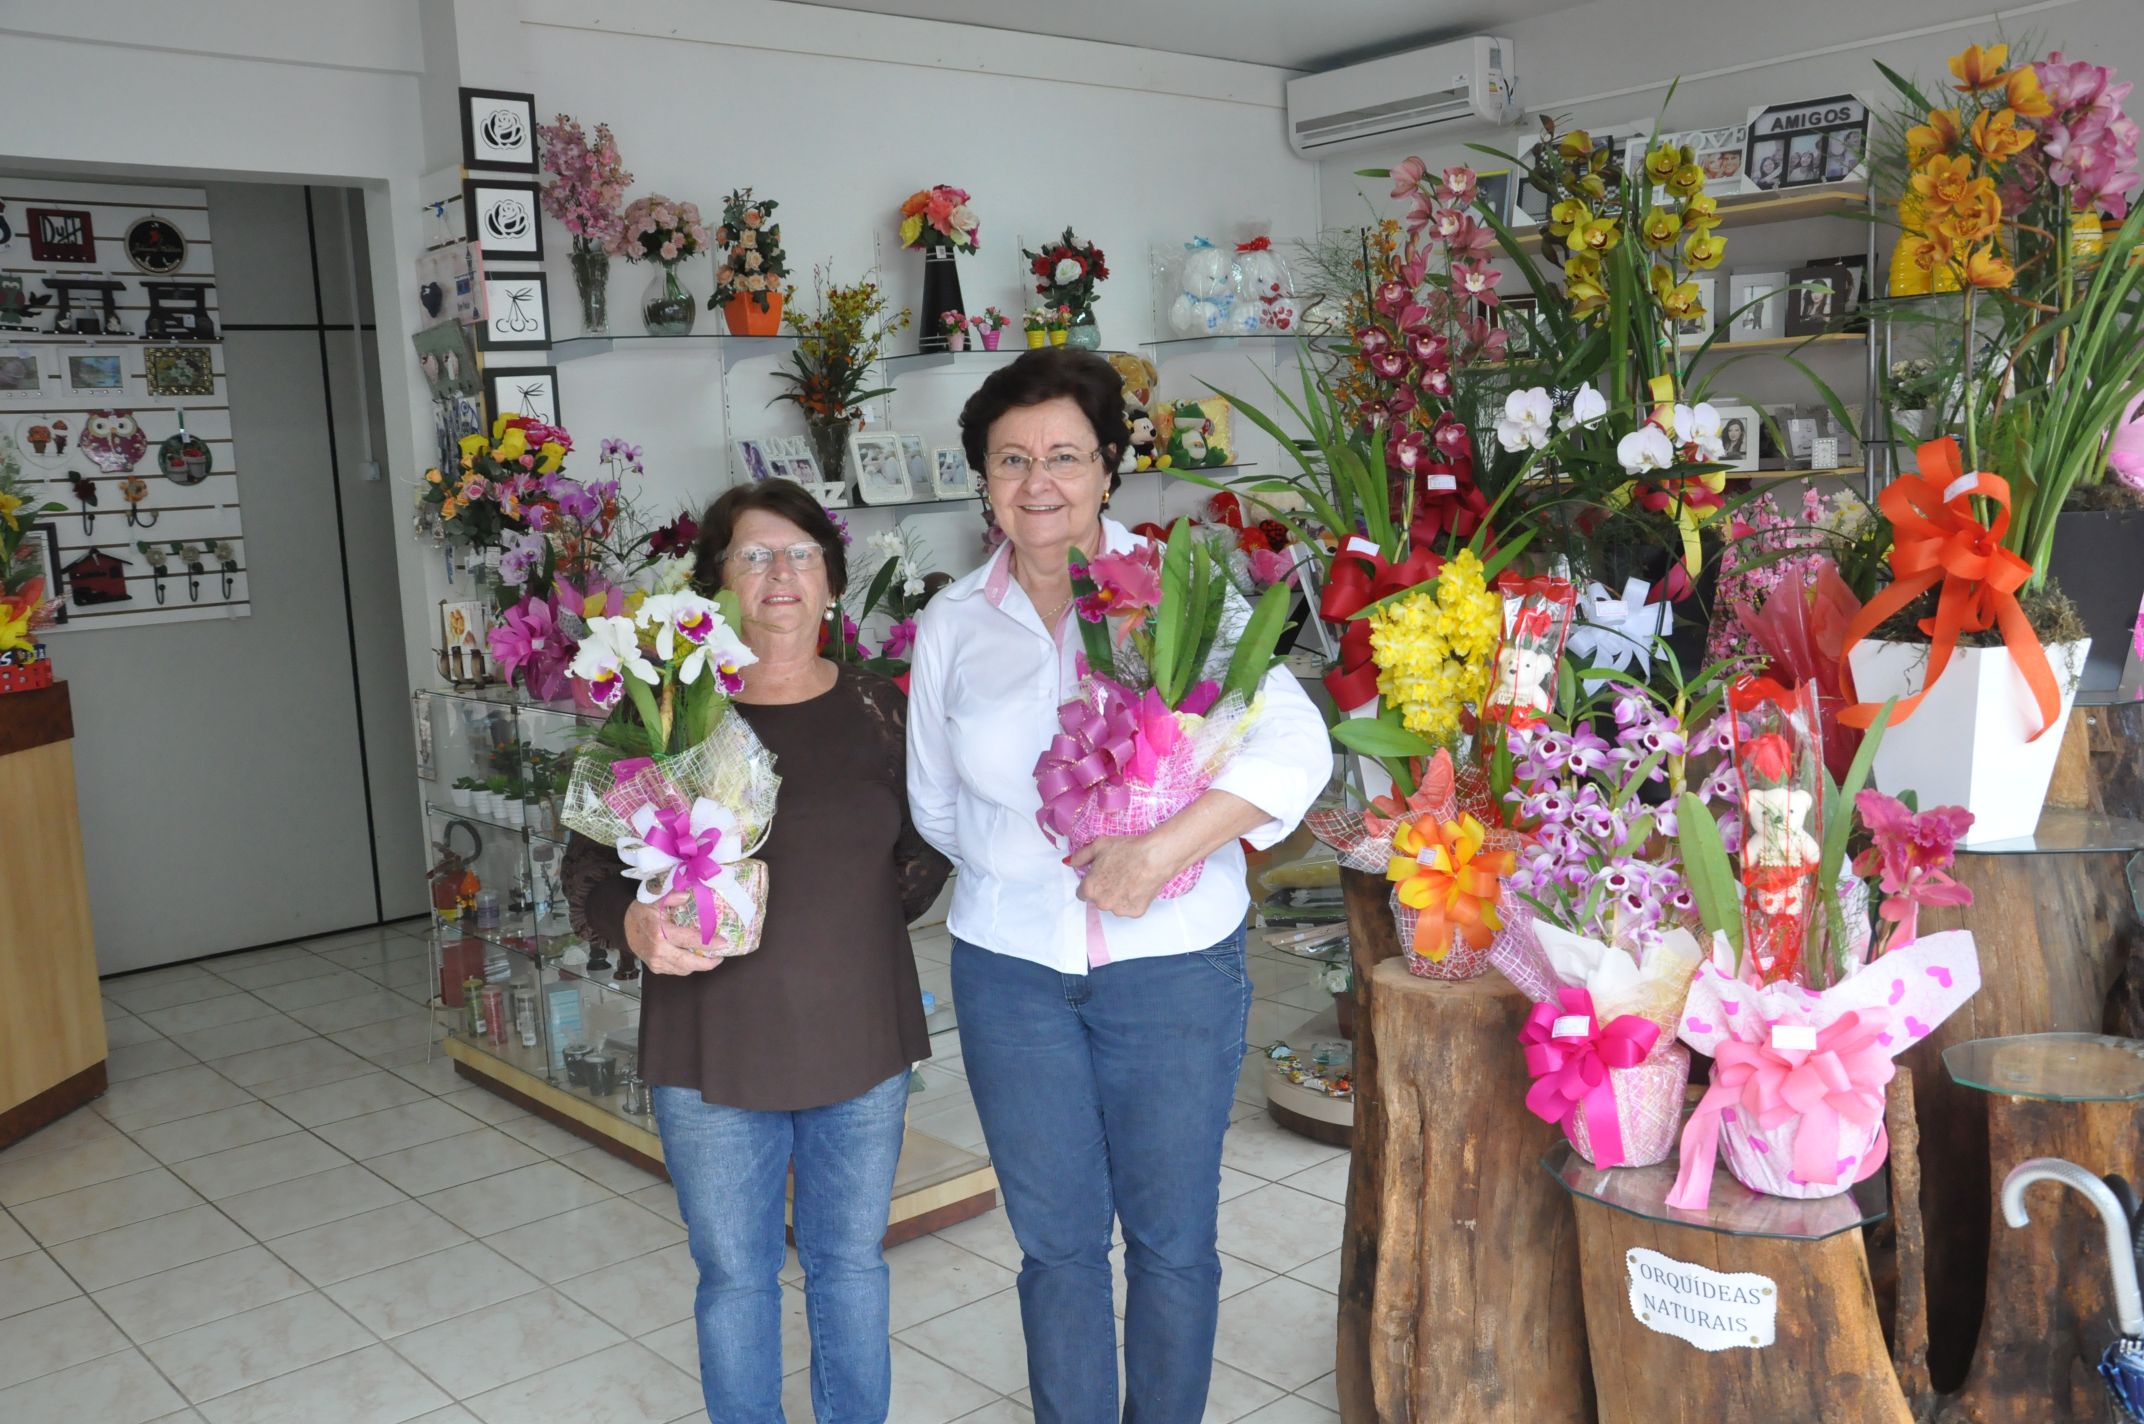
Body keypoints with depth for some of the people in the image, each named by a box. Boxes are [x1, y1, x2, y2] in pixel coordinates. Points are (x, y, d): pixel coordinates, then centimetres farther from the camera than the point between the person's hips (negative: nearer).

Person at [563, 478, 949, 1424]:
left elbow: (924, 850, 10)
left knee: (850, 1261, 18)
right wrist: (635, 924, -23)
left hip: (860, 1037, 2)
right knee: (734, 1275, 14)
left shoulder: (878, 708, 0)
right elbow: (587, 867, -5)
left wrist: (856, 917, -4)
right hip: (715, 1051, -1)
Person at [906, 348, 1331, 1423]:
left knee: (1172, 1241, 12)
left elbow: (1294, 746, -16)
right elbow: (934, 806, 10)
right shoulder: (953, 625, 3)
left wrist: (1154, 854, -25)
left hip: (1173, 964, -2)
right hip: (1012, 968, 2)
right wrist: (1049, 868, -6)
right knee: (1057, 1242, 13)